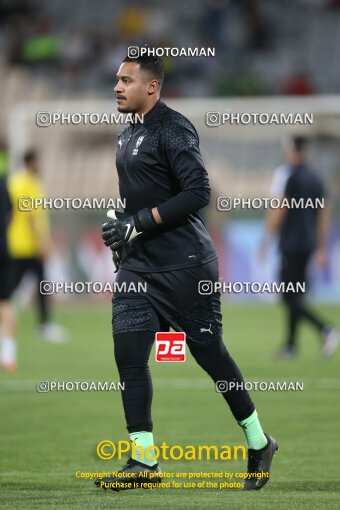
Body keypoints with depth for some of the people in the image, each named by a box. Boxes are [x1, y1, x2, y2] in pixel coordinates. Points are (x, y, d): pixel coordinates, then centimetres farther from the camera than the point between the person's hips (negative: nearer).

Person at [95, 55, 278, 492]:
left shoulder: (173, 129, -13)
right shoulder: (128, 134, 13)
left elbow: (198, 193, -21)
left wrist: (139, 222, -20)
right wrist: (120, 231, 12)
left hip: (184, 265, -8)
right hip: (137, 264, 8)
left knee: (209, 353, 0)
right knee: (128, 353, -4)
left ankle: (258, 443, 18)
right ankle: (143, 461, -2)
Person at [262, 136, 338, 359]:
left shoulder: (285, 174, -8)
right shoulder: (316, 178, 12)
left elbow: (279, 209, -12)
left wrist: (267, 239, -5)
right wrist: (321, 248, 19)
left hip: (291, 243, -7)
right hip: (309, 244, 7)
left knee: (291, 298, -8)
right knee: (296, 296, 15)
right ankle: (291, 345, 17)